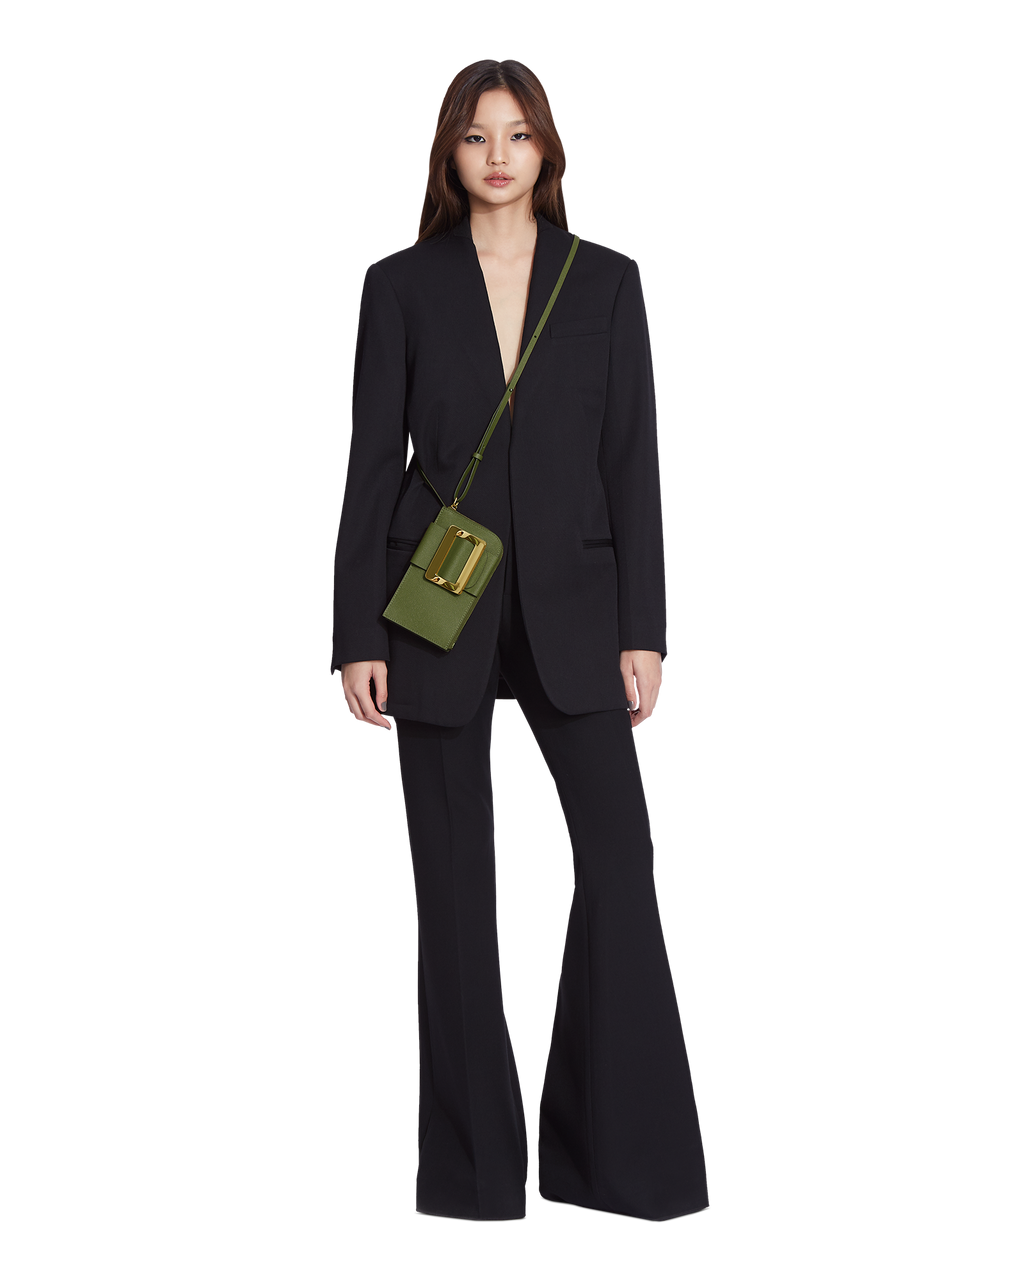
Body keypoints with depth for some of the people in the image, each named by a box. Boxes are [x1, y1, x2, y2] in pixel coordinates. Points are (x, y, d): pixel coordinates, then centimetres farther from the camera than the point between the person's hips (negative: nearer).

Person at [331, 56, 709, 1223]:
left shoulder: (608, 281, 5)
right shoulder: (399, 285, 3)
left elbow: (633, 461, 3)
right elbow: (371, 464, 1)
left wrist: (643, 630, -4)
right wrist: (355, 638, -5)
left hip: (569, 607, 1)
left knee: (619, 855, -10)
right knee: (453, 879, 3)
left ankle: (616, 1145, 4)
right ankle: (473, 1159, 14)